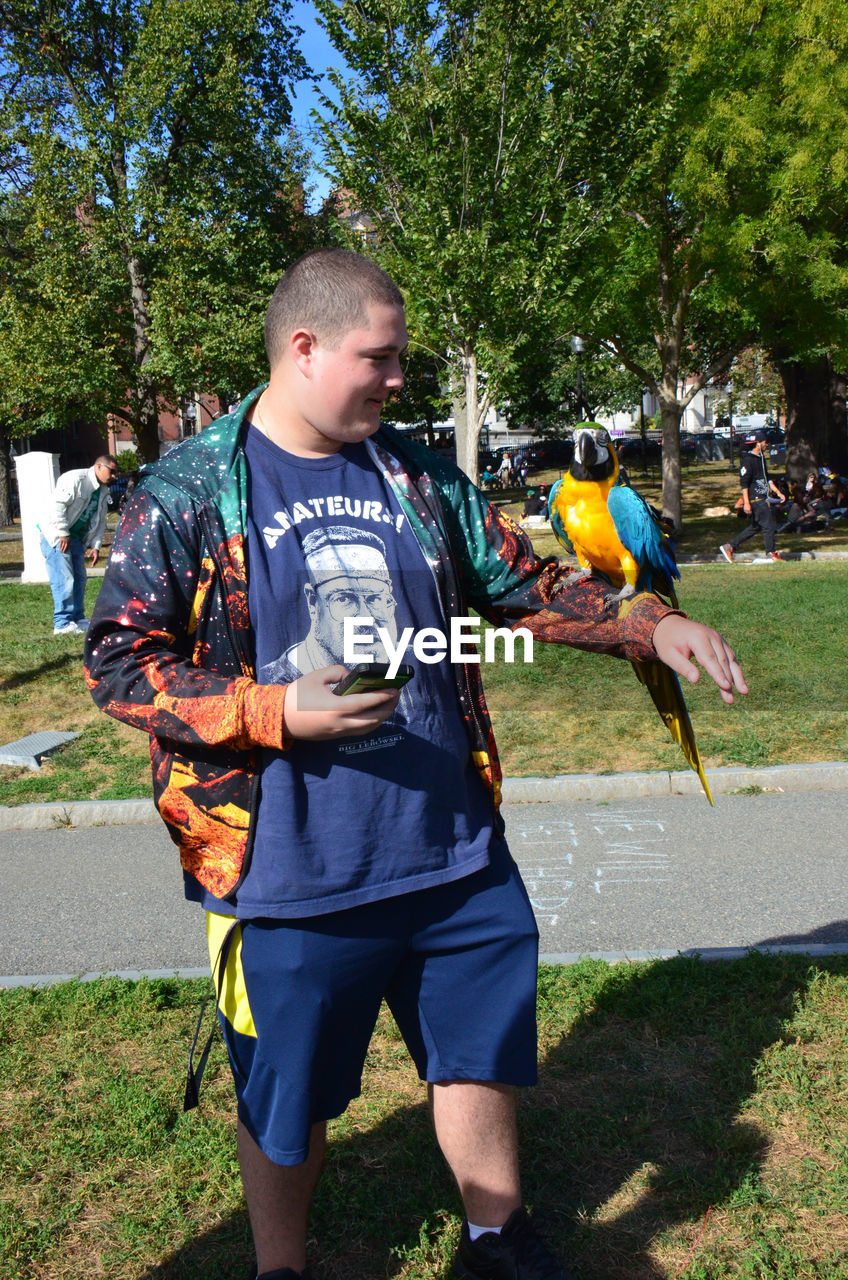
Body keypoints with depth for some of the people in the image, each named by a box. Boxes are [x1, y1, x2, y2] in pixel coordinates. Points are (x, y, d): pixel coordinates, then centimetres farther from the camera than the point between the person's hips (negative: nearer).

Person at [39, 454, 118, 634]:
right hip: (56, 536, -9)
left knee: (79, 579, 11)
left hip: (76, 538, 9)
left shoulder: (103, 491, 10)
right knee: (64, 579, -13)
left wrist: (95, 546, 5)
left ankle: (77, 619, 20)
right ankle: (62, 623, -11)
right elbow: (58, 505, -23)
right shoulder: (75, 479, -17)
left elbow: (100, 521, 15)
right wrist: (63, 534, -22)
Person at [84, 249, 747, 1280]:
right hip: (292, 878, -4)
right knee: (287, 1104, 15)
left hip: (456, 853, 5)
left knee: (484, 1056, 22)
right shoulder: (188, 492, -8)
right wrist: (275, 711, -21)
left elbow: (523, 586, 12)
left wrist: (649, 626, -1)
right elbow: (116, 662, -8)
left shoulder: (417, 479, 6)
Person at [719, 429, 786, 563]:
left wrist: (778, 492, 21)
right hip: (755, 500, -10)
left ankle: (729, 547, 16)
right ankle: (771, 553, 5)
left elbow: (767, 479, 26)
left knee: (754, 527, 12)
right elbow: (744, 482, -17)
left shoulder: (761, 458, 17)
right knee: (768, 525, -6)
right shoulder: (748, 460, -14)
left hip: (763, 499, 10)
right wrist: (746, 503, -22)